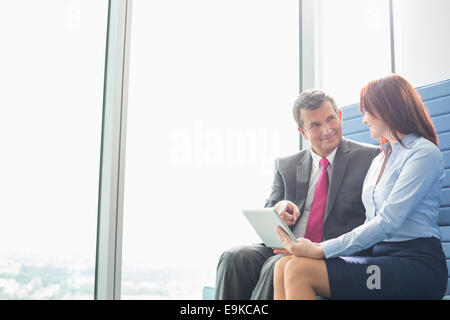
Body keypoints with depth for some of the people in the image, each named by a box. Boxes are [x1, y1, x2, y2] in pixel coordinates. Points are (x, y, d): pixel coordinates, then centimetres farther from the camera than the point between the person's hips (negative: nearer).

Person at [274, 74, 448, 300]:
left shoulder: (424, 153, -5)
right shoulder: (379, 160, 24)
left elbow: (387, 224, -16)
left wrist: (321, 250, -17)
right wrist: (319, 247, 2)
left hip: (417, 266, -8)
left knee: (300, 271, -24)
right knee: (284, 266, -14)